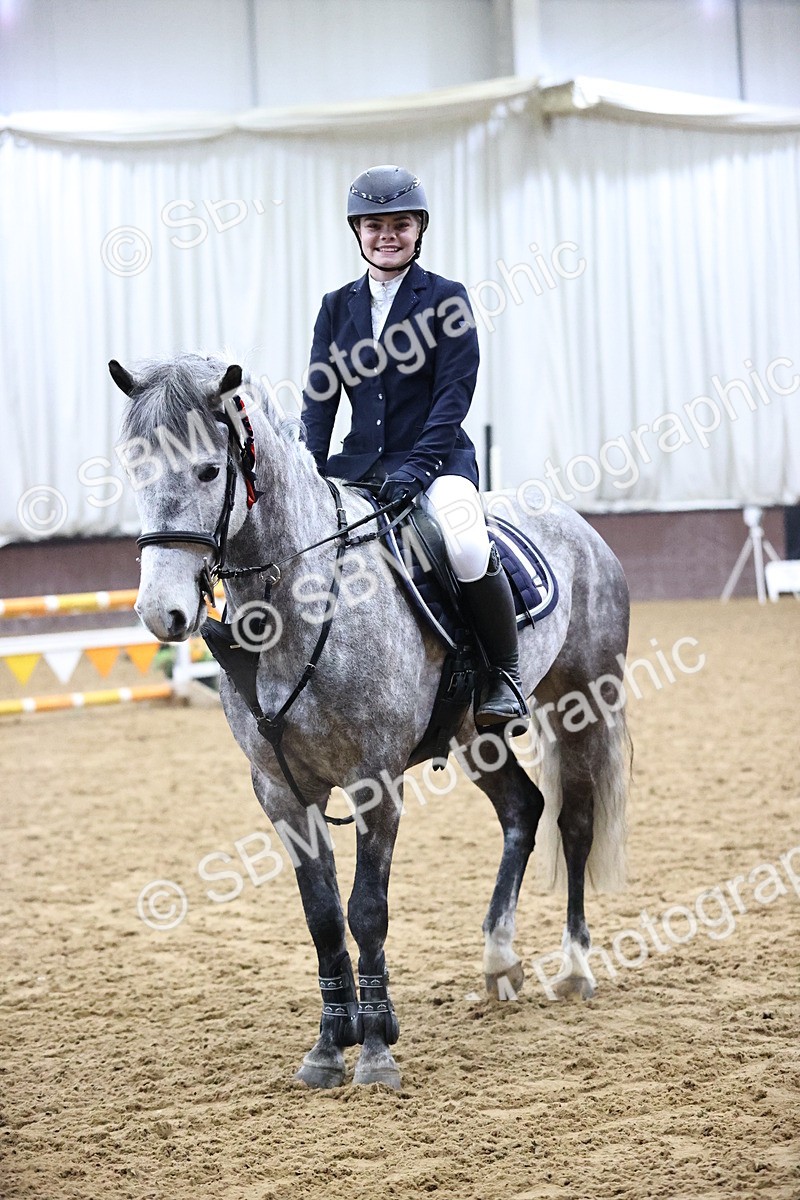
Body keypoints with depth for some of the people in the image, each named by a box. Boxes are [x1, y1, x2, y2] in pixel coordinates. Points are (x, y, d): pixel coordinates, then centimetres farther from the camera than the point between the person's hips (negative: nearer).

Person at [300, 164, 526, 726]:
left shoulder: (447, 298, -1)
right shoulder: (337, 306, 11)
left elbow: (454, 394, -7)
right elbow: (320, 398, 8)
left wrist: (416, 467, -19)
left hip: (437, 458, -5)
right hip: (360, 463, 5)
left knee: (468, 549, -33)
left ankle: (505, 675, -10)